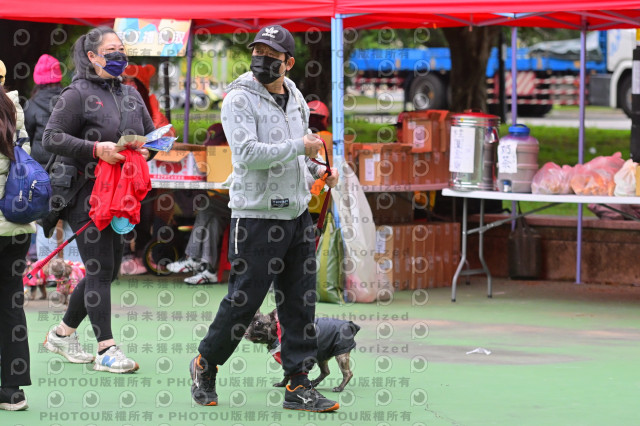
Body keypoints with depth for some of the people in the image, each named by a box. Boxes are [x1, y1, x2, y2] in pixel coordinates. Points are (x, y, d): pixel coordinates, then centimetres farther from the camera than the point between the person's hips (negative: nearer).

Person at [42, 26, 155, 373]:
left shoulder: (130, 95, 14)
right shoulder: (78, 94, -7)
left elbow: (152, 133, 23)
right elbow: (51, 138, -13)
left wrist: (146, 149, -1)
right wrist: (95, 149, -22)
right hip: (86, 192, -8)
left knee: (108, 270, 11)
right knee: (99, 270, -10)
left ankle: (63, 333, 27)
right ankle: (106, 350, -9)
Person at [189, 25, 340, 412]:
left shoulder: (295, 99, 12)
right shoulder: (239, 100, -10)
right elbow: (248, 153, -22)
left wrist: (317, 170, 7)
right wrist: (299, 146, -19)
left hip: (298, 211, 7)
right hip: (257, 216, -7)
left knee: (301, 301, 5)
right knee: (244, 299, -3)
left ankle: (299, 385, 10)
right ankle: (206, 364, 20)